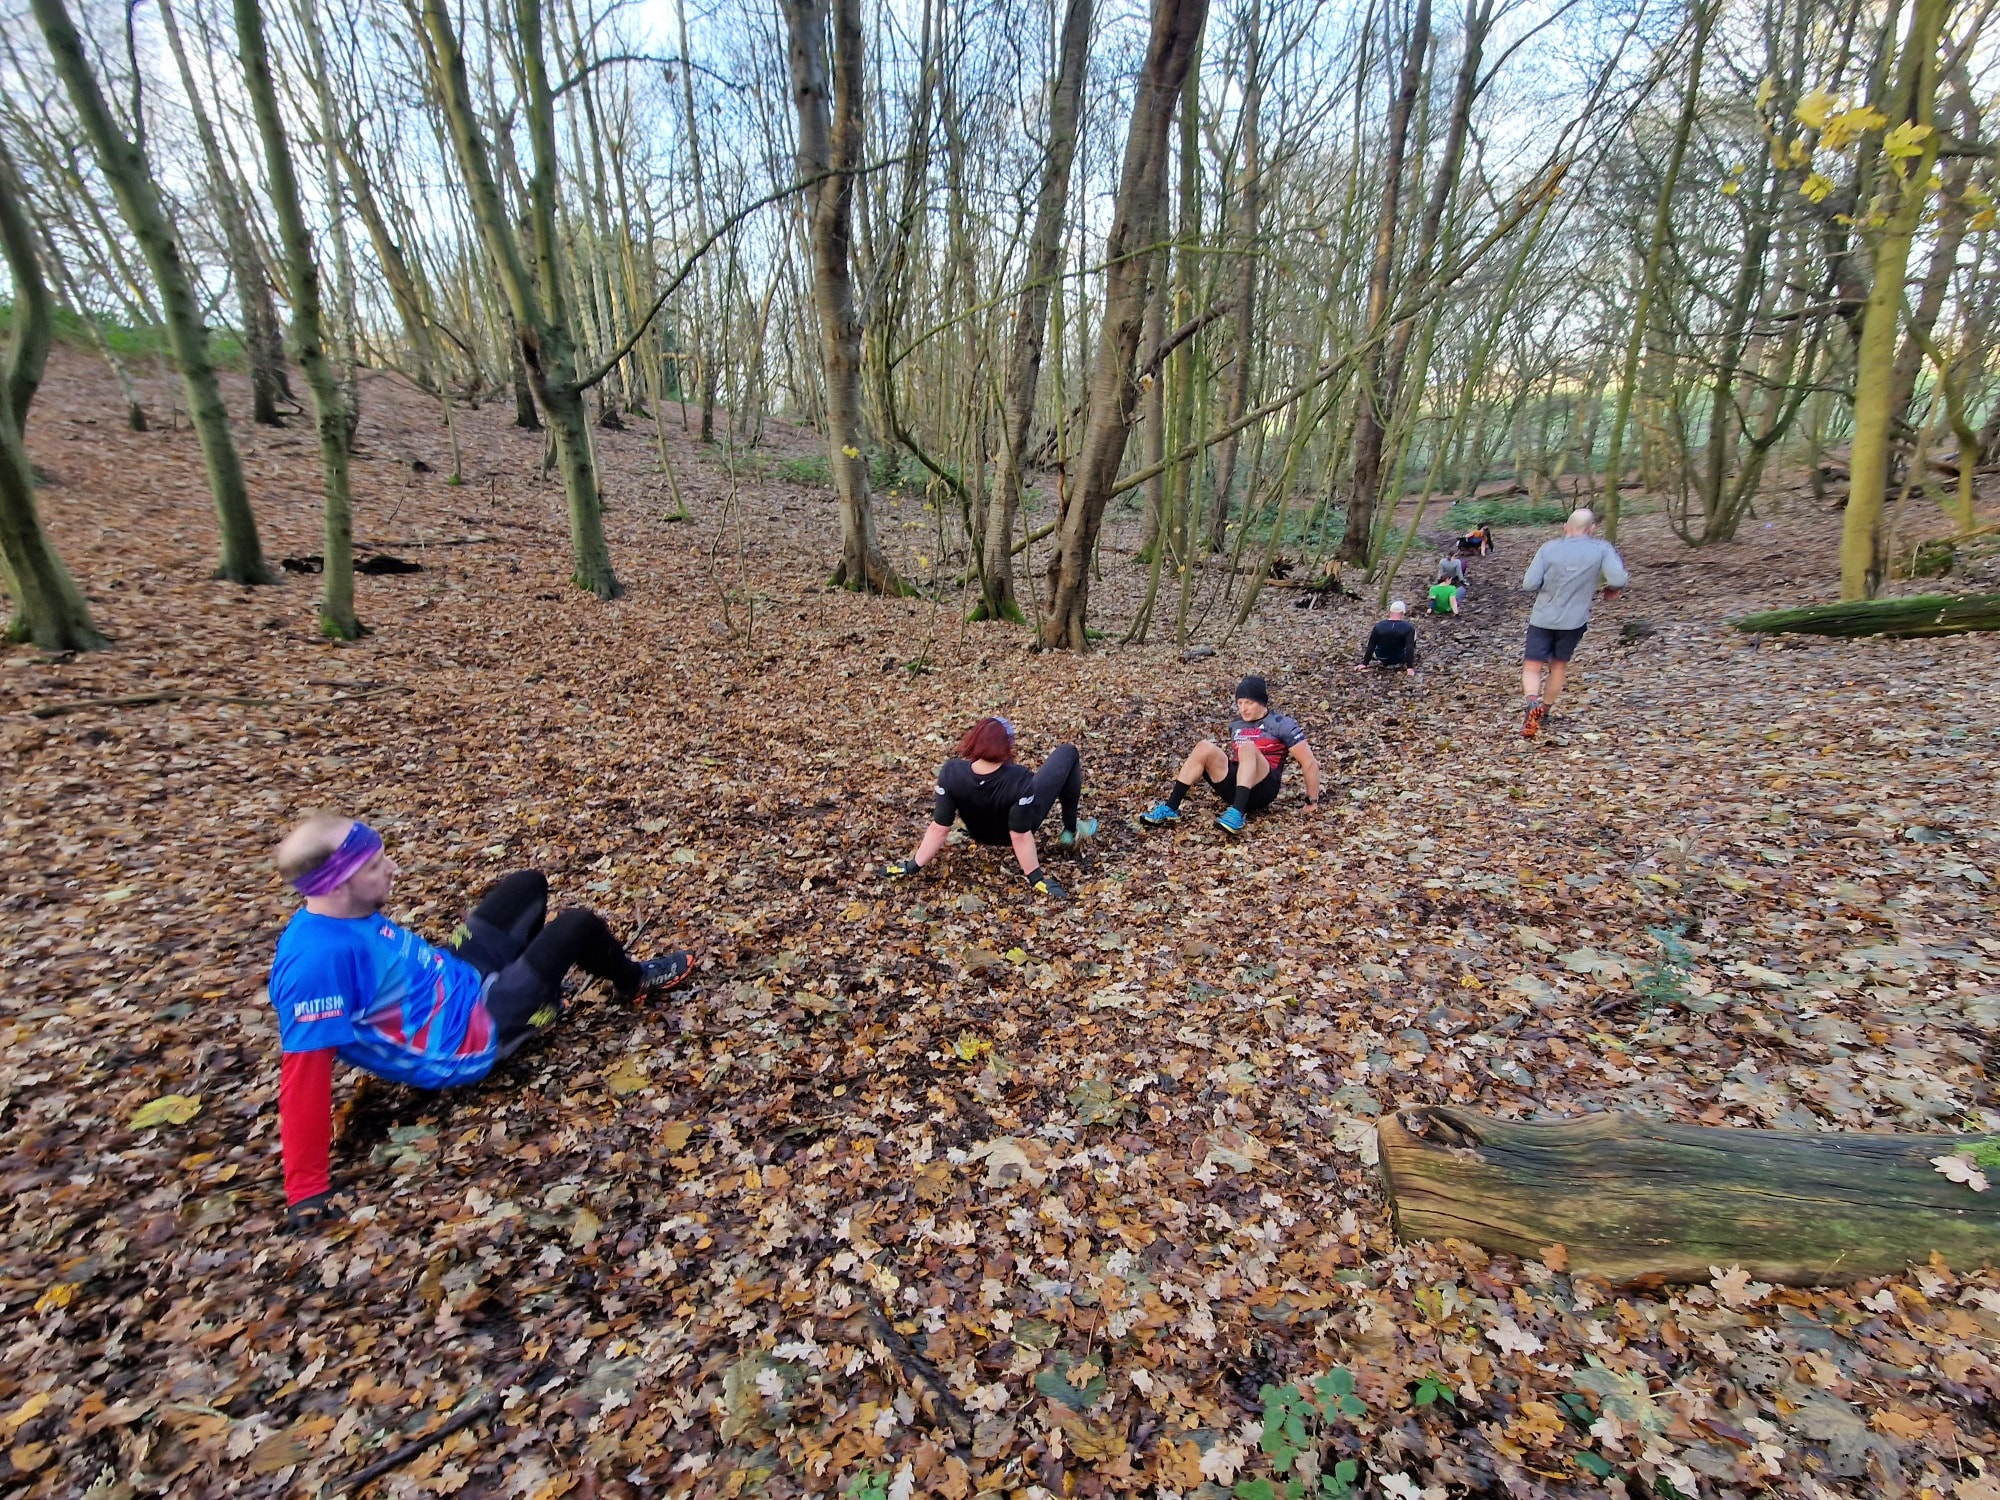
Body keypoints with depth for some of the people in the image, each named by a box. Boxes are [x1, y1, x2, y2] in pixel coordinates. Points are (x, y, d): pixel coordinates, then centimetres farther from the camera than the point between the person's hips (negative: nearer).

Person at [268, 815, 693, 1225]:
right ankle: (635, 980, 23)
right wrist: (306, 1187, -29)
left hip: (460, 979, 9)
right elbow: (305, 1070, -31)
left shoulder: (344, 915, -6)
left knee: (529, 883, 16)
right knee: (579, 926, -9)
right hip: (467, 1036, -9)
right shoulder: (317, 960, -32)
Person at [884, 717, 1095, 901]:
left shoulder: (952, 773, -32)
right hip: (1019, 829, -3)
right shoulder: (1019, 779, -39)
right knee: (1067, 753, 3)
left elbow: (939, 829, -25)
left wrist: (913, 866, -13)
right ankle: (1071, 831, 16)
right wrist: (1037, 878, -19)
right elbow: (1020, 836, -31)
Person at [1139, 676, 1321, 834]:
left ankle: (1237, 814, -48)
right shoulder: (1236, 725, 17)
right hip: (1234, 788, 5)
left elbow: (1310, 763, 0)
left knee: (1248, 747, -31)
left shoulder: (1281, 724, 1)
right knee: (1205, 747, -18)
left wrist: (1313, 802, 0)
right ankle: (1170, 809, -25)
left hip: (1263, 788, -5)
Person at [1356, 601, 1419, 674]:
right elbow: (1410, 648, -25)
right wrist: (1410, 668, -23)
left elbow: (1371, 646, -11)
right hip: (1399, 659, -2)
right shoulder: (1408, 628, -19)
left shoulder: (1378, 626, -14)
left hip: (1381, 658, 2)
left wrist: (1364, 664, -7)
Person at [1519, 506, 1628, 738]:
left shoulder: (1548, 548, -5)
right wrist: (1612, 589, 9)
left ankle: (1532, 703, -27)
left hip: (1542, 617, -1)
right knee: (1559, 666, 19)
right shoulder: (1602, 549, -3)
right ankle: (1544, 712, 27)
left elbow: (1529, 584, -10)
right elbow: (1618, 579, -13)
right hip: (1573, 620, 1)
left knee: (1532, 666, 1)